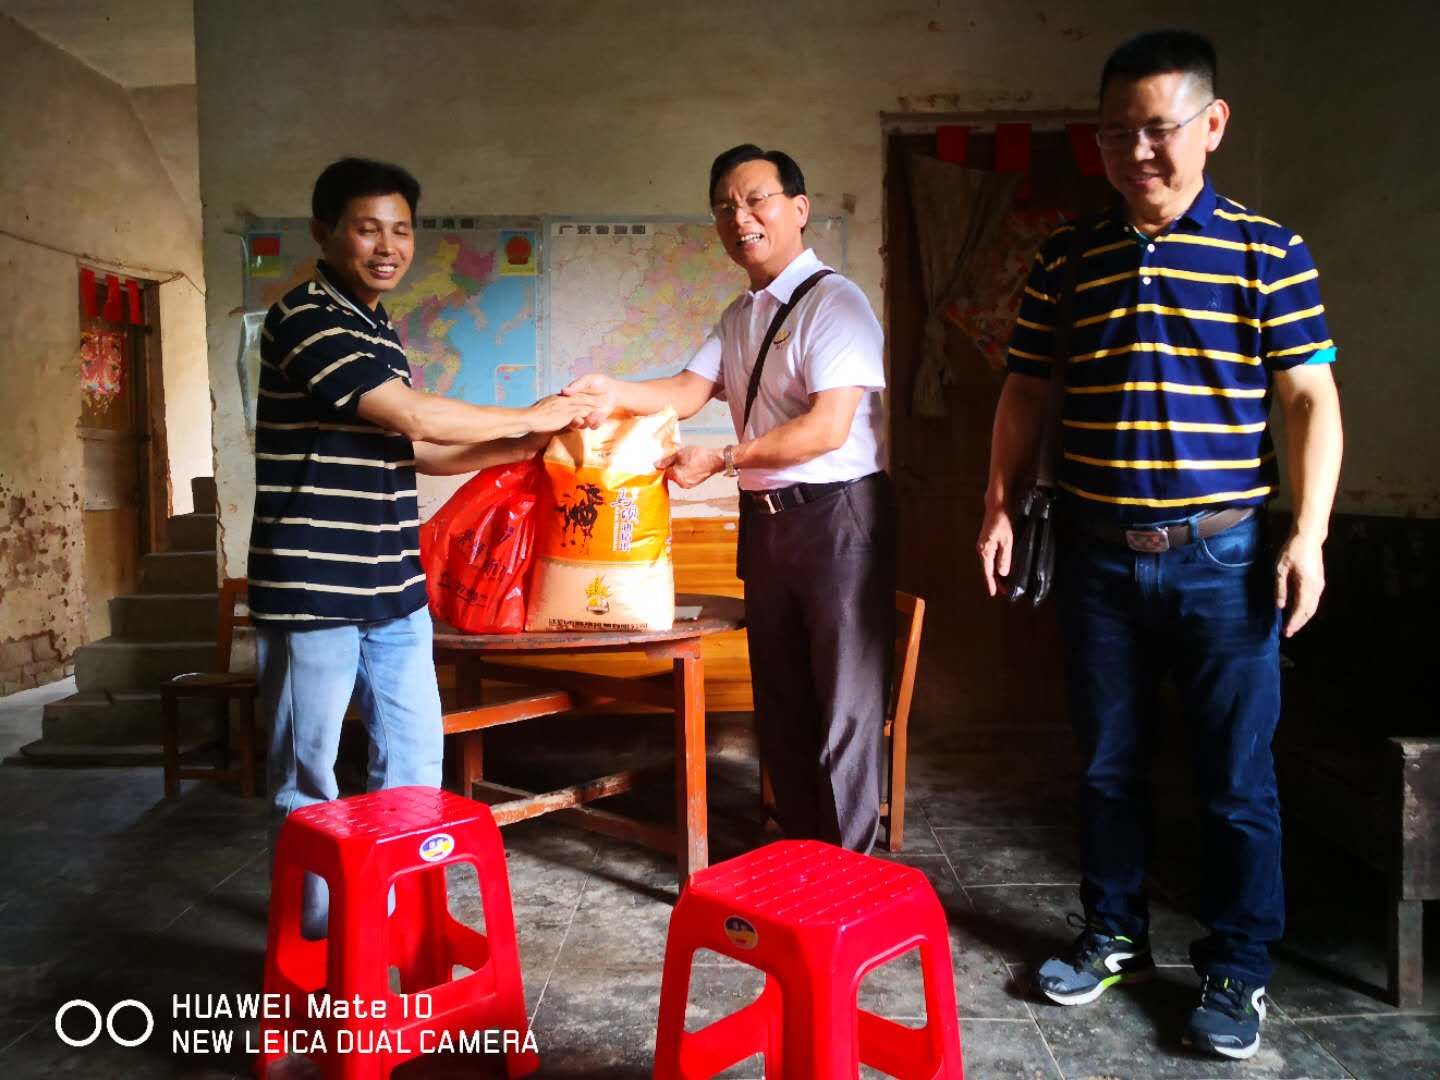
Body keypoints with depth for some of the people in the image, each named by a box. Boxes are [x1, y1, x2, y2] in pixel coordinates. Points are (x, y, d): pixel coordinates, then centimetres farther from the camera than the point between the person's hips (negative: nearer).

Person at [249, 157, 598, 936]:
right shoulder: (303, 319, -12)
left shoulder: (379, 330, 15)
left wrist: (518, 448, 6)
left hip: (392, 587, 8)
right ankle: (315, 929, 21)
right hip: (311, 590, -8)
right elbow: (412, 415, -19)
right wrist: (529, 416, -9)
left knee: (414, 756, 13)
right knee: (308, 768, 6)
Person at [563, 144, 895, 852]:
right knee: (780, 698, 16)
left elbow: (828, 428, -20)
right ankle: (798, 851, 33)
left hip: (837, 515, -8)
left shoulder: (833, 302, -12)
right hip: (764, 519, 8)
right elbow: (688, 392, 3)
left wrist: (720, 460, -15)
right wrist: (614, 392, -16)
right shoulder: (739, 317, 14)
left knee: (844, 703, 2)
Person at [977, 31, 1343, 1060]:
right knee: (1108, 760, 14)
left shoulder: (1269, 252, -2)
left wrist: (1308, 533, -10)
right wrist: (1002, 506, 5)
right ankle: (1115, 935, 33)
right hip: (1097, 555, 3)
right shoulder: (1065, 258, 6)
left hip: (1223, 554, -3)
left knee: (1236, 775, 6)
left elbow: (1311, 398, -3)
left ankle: (1237, 971, 25)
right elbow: (1026, 392, 11)